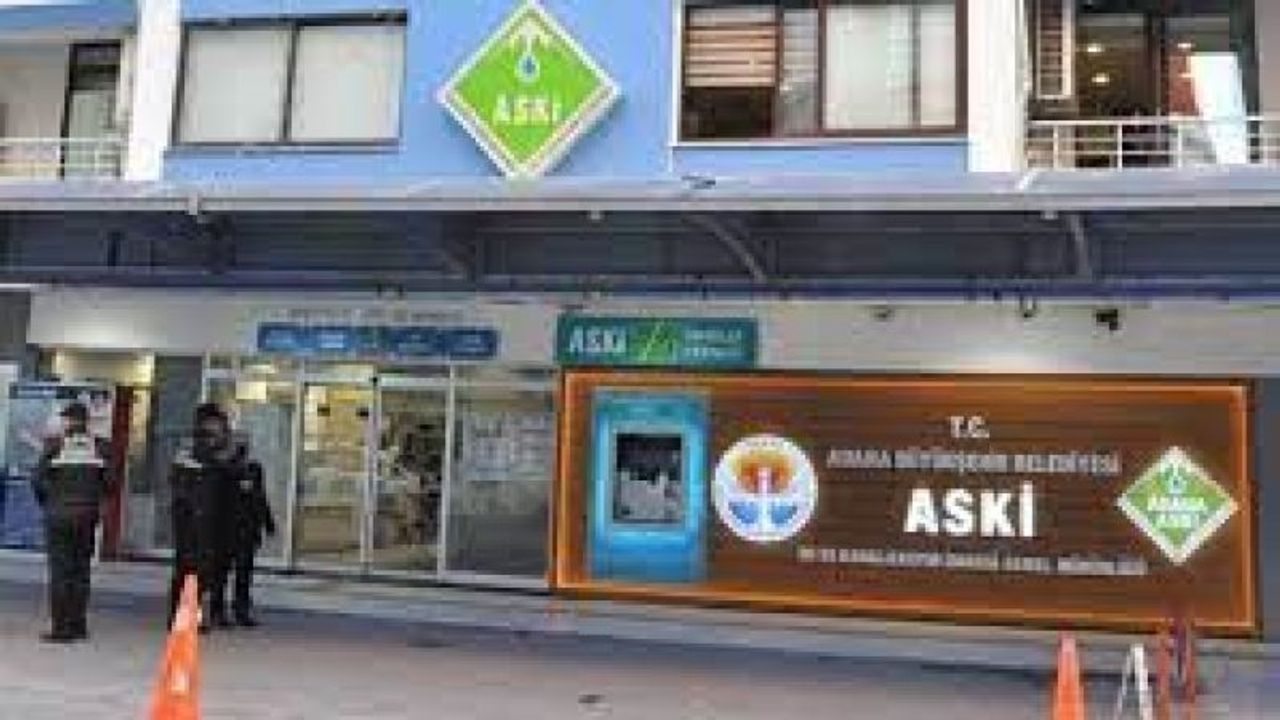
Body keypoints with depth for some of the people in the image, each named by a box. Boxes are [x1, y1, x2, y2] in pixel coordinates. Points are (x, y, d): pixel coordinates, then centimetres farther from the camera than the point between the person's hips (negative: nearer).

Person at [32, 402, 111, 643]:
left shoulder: (55, 444, -5)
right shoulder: (100, 447, 1)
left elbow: (38, 479, -4)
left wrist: (46, 503, 13)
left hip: (59, 514, -2)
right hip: (88, 515, 2)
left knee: (60, 571, 1)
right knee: (81, 570, 11)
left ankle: (61, 627, 1)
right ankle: (79, 625, 14)